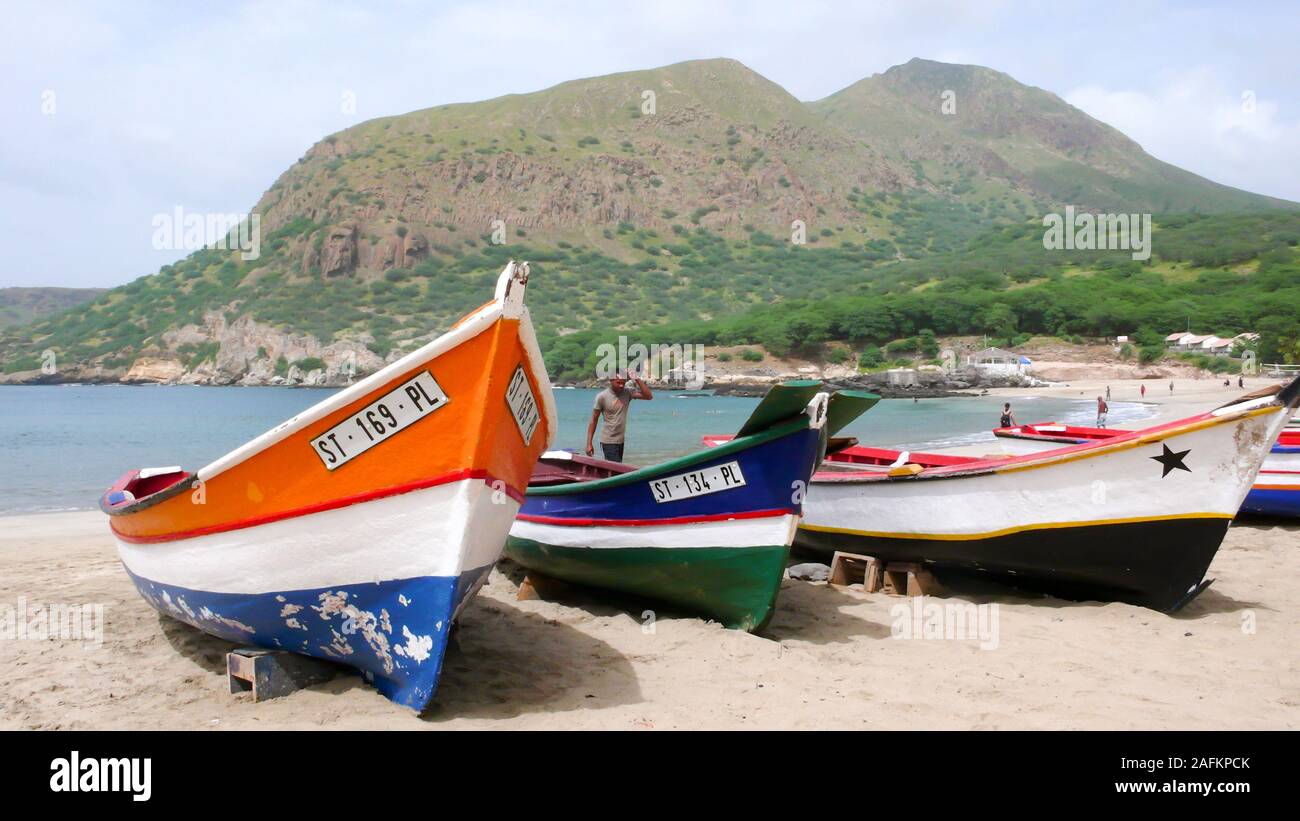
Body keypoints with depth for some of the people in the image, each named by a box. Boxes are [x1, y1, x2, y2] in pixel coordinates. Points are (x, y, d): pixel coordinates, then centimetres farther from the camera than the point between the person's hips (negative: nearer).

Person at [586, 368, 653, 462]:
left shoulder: (627, 393, 0)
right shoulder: (602, 397, -10)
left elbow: (649, 396, -9)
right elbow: (593, 421, -5)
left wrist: (638, 380, -14)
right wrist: (589, 444, -8)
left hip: (621, 441, 5)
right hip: (608, 442, -5)